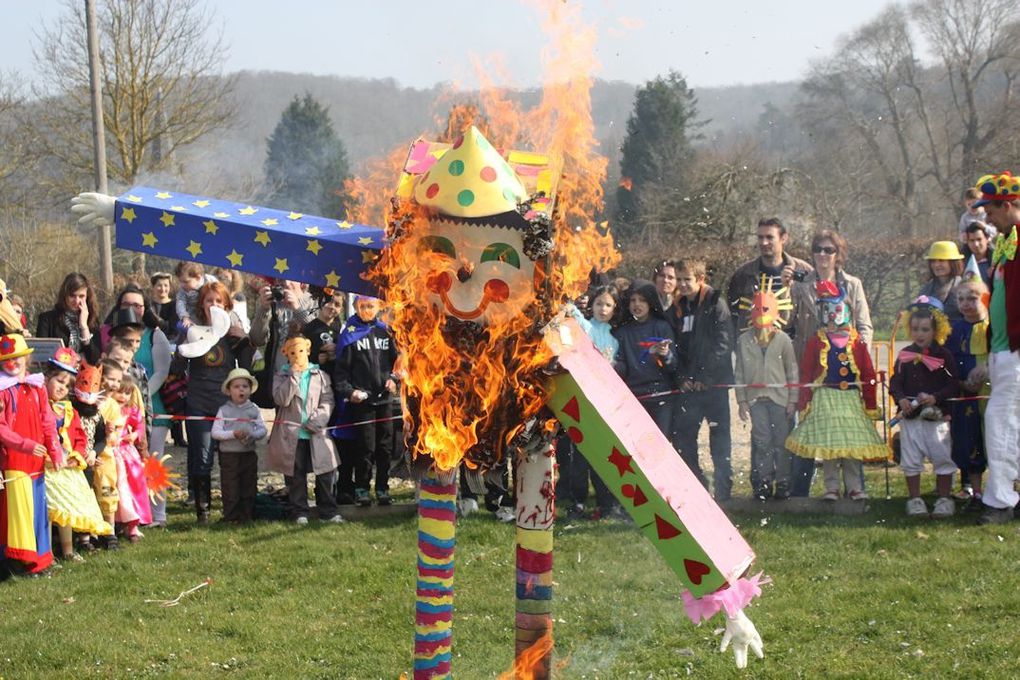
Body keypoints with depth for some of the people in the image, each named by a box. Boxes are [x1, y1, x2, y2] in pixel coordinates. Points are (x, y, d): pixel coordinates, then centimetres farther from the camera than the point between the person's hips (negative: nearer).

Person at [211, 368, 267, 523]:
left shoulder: (254, 409, 5)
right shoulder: (224, 410, -1)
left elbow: (263, 430, 3)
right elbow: (215, 432, -7)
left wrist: (251, 435, -17)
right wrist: (233, 434, -19)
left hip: (249, 454, 3)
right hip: (229, 455, -3)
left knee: (249, 487, 8)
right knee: (230, 489, -1)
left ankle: (247, 515, 17)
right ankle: (231, 517, 8)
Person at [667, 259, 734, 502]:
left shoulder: (716, 304, -3)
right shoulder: (676, 309, 12)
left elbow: (723, 343, -9)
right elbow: (675, 346, 12)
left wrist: (704, 377, -12)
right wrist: (683, 377, -2)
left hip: (714, 383, -5)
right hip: (687, 386, 5)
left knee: (720, 437, 0)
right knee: (681, 437, 4)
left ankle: (723, 489, 6)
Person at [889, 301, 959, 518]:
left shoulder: (943, 355, -3)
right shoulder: (905, 355, 5)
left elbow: (953, 386, -6)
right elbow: (895, 382, 3)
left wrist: (935, 398, -20)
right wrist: (901, 399, -16)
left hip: (937, 416, -2)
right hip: (909, 416, 2)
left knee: (942, 457, 2)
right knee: (911, 459, 6)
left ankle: (944, 498, 14)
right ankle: (914, 499, 17)